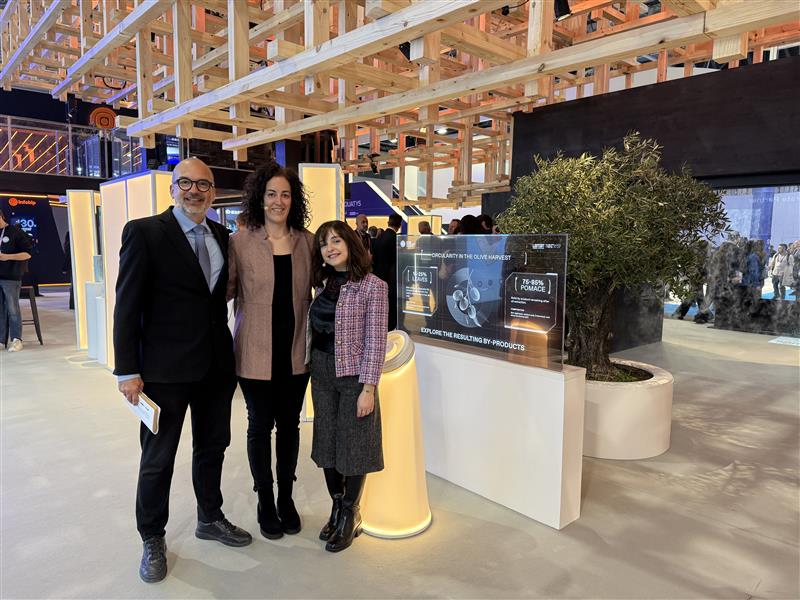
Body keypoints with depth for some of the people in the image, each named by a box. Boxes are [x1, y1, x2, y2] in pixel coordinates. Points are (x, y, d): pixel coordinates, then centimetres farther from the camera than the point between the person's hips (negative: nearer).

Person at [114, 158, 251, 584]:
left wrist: (229, 352, 9)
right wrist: (127, 369, -13)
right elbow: (127, 305, -11)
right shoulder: (144, 232, -9)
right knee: (158, 459, 11)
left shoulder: (222, 236, 6)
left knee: (212, 447, 20)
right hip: (166, 369, -5)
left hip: (217, 365, 5)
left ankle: (210, 518, 41)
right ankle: (152, 540, 32)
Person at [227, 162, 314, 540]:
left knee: (289, 424, 15)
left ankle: (286, 497, 35)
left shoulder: (306, 240, 2)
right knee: (260, 426, 11)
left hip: (295, 350, 3)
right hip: (256, 351, -2)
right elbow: (227, 289, 1)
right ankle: (265, 501, 32)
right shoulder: (241, 241, -7)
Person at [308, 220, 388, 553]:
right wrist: (315, 368, 3)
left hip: (353, 373, -6)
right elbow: (317, 330, 11)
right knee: (326, 441, 13)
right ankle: (337, 509, 31)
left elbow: (375, 341, -13)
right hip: (322, 371, 6)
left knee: (353, 444, 6)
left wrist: (368, 388, -16)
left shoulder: (372, 286, -10)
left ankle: (349, 516, 24)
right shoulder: (325, 284, 8)